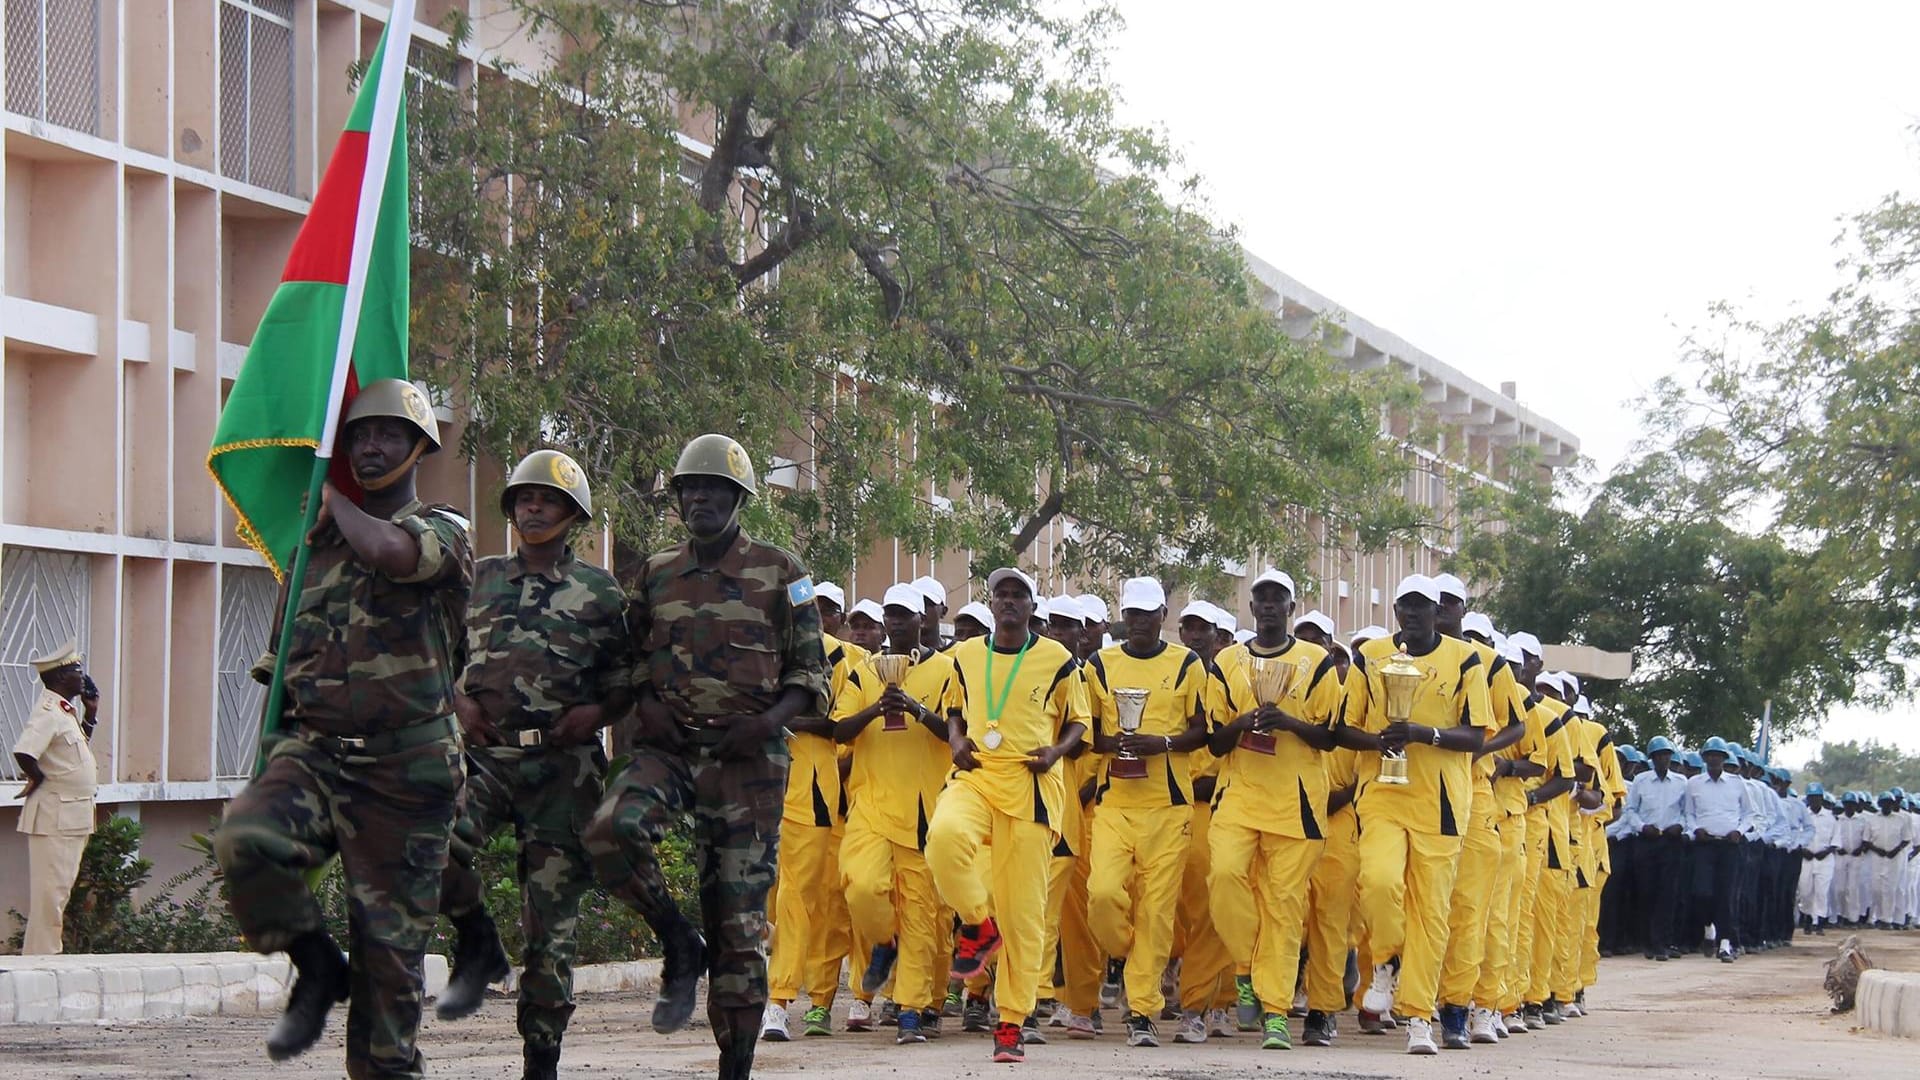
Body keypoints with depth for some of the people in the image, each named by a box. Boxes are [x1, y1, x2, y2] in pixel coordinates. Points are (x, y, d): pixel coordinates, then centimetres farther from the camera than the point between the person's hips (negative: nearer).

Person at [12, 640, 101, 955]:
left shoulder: (66, 711, 14)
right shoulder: (48, 711, -17)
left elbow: (79, 749, 27)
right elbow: (23, 752, -31)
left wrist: (90, 714, 16)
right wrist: (38, 779, -14)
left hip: (73, 818, 10)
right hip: (55, 816, -10)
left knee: (60, 891, 14)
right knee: (51, 892, -6)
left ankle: (44, 956, 21)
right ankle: (40, 956, -2)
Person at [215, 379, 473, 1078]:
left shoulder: (442, 532, 0)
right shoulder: (314, 544, 15)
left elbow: (386, 551, -25)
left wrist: (334, 498, -4)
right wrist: (276, 750, 16)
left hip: (402, 771, -3)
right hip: (313, 753, 3)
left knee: (390, 942, -1)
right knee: (245, 840, -26)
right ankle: (316, 968, -4)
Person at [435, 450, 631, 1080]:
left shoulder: (600, 592, 7)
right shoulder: (480, 579, 13)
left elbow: (629, 680, 11)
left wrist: (598, 711, -8)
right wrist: (459, 699, 1)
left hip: (562, 765, -1)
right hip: (485, 754, 1)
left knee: (551, 920, 0)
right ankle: (477, 944, 1)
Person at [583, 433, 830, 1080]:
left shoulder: (779, 572, 4)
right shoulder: (656, 575, 13)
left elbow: (812, 672, 5)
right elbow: (630, 660, 20)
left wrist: (769, 722, -13)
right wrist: (647, 706, -2)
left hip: (749, 759, -2)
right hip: (669, 747, 2)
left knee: (739, 920, -2)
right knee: (611, 829, -30)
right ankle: (679, 947, -6)